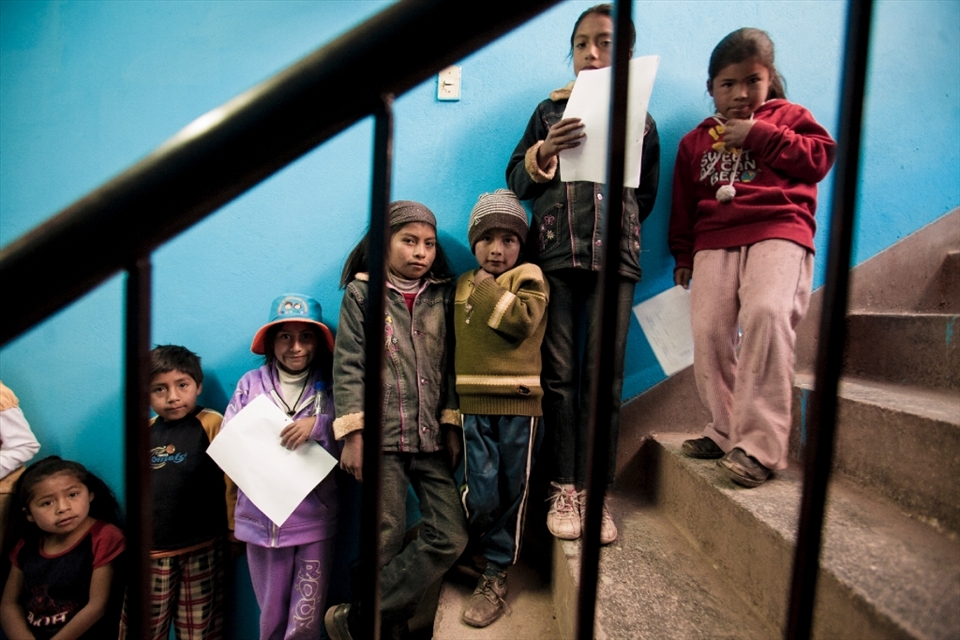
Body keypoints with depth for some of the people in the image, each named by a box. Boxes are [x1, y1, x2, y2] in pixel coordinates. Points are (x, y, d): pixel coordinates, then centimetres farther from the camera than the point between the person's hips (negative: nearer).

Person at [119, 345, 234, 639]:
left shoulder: (212, 424, -13)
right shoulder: (145, 432, 3)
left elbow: (231, 479, -12)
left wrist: (235, 529, -10)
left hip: (201, 548, -4)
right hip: (152, 549, 4)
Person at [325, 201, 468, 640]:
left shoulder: (442, 296, 9)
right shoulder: (362, 293, 2)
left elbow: (450, 365, 10)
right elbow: (348, 366, -3)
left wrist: (452, 425, 5)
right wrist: (353, 434, -8)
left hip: (431, 437, 4)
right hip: (383, 437, -3)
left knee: (451, 537, -2)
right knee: (387, 541, 4)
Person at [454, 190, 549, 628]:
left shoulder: (529, 279, 1)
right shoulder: (461, 287, 12)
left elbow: (521, 322, -19)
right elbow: (452, 348, 14)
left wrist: (488, 287, -9)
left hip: (519, 404, -2)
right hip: (475, 404, 2)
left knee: (512, 494, 10)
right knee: (481, 497, 0)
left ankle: (495, 575, 31)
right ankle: (481, 556, 31)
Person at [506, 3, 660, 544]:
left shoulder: (642, 120, 16)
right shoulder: (550, 111, 14)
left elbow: (647, 194, 19)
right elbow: (516, 180, 7)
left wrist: (620, 229, 7)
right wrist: (543, 154, -11)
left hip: (615, 256, 1)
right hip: (555, 255, 0)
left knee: (603, 376, -2)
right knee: (559, 372, -2)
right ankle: (564, 488, 10)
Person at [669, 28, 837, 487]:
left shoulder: (788, 116, 19)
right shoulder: (695, 141, 24)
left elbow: (821, 156, 3)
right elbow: (683, 205, 21)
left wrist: (760, 135, -2)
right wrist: (683, 256, 16)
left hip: (778, 233, -3)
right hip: (714, 243, 4)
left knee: (766, 313, -26)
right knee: (709, 332, -9)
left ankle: (760, 443, -21)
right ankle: (727, 430, 5)